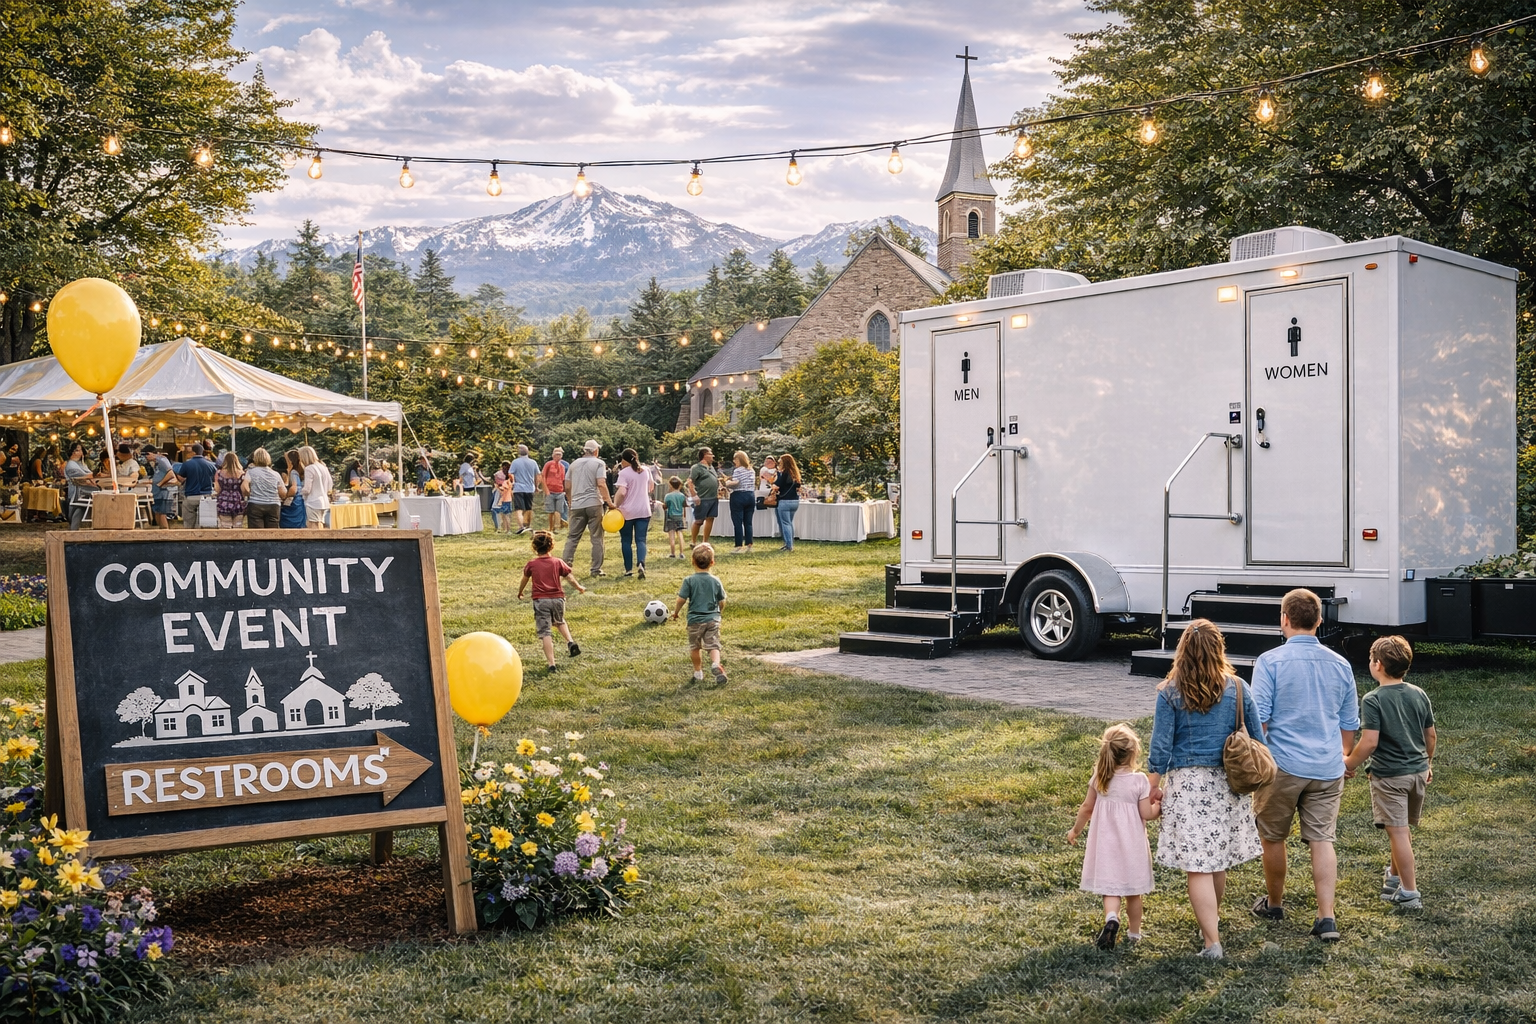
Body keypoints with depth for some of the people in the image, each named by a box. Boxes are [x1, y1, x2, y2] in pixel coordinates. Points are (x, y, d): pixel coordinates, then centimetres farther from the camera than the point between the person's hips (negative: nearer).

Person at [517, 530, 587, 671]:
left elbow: (525, 579, 16)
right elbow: (570, 576, 9)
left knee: (544, 632, -2)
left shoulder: (531, 564, 1)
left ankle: (551, 663, -10)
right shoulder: (557, 562, 3)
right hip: (558, 598, 2)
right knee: (560, 622, 30)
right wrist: (579, 587, 28)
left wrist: (520, 592, 35)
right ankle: (570, 641, 6)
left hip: (540, 601, -2)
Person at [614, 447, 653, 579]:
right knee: (641, 540, 2)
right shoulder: (645, 471, 8)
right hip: (644, 511, 4)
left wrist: (615, 505, -14)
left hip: (627, 511, -4)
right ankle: (641, 564, -22)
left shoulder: (624, 473, -10)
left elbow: (621, 492, -21)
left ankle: (628, 569, 12)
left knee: (626, 541, 10)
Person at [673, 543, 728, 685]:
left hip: (695, 620, -1)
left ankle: (698, 672, 22)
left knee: (695, 647, 15)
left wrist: (675, 612, 8)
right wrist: (719, 612, 25)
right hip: (713, 619, 1)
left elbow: (681, 599, -9)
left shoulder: (689, 580, -10)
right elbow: (722, 602, 5)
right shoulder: (716, 581, -1)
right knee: (713, 645, 2)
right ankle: (716, 664, -24)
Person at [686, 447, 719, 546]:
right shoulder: (697, 468, -9)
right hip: (703, 499, -8)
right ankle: (694, 542, 10)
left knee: (710, 519, 8)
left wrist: (718, 491, 13)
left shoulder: (711, 467, 17)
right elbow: (690, 482, -14)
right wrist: (694, 496, -19)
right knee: (699, 521, -1)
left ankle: (705, 541, 17)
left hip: (713, 498, 8)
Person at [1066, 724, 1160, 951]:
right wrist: (1161, 806, 8)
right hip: (1132, 845, -1)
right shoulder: (1139, 781, -14)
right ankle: (1133, 933, 27)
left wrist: (1075, 830, 17)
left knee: (1110, 889, 5)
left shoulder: (1099, 778, -5)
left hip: (1105, 843, 1)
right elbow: (1146, 814, -11)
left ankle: (1111, 918, -22)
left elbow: (1087, 808, 3)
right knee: (1133, 891, 15)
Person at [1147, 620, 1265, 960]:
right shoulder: (1237, 689, 0)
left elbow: (1161, 746, -6)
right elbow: (1257, 739, 6)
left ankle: (1212, 941, -6)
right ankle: (1212, 918, 40)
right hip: (1228, 782, 4)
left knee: (1197, 866, -2)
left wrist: (1155, 784, 4)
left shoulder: (1170, 693, -7)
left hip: (1188, 782, -4)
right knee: (1219, 860, 21)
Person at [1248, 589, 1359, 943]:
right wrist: (1342, 757, 29)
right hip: (1328, 768, 4)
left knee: (1273, 838, 13)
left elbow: (1258, 719, -12)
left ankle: (1274, 904, 28)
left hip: (1282, 766, -3)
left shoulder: (1270, 662, -9)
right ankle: (1326, 917, -3)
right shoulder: (1340, 665, 5)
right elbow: (1350, 724, 14)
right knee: (1322, 839, 5)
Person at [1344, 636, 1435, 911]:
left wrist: (1349, 763, -6)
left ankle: (1410, 894, 3)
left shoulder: (1373, 700, -17)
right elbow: (1430, 735, 11)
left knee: (1398, 833, -1)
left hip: (1389, 776, -7)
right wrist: (1428, 764, 26)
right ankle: (1394, 877, 38)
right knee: (1403, 829, 21)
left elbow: (1369, 742, -21)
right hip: (1418, 772, 7)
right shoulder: (1419, 695, 2)